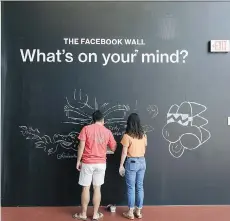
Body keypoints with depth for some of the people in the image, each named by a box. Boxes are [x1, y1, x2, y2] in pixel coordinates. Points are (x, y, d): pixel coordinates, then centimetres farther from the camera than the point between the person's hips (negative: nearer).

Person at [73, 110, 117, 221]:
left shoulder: (86, 128, -6)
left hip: (87, 163, -2)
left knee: (86, 188, 8)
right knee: (97, 188, 10)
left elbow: (81, 146, -9)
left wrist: (78, 161, 0)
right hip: (101, 163, 2)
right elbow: (114, 148, 9)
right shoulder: (108, 132, 1)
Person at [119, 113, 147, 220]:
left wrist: (121, 165, -4)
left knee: (131, 187, 4)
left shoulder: (127, 136, -13)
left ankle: (130, 212, 13)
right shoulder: (143, 135, 3)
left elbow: (124, 152, -11)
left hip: (131, 162, -5)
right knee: (140, 187, 12)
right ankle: (138, 211, 21)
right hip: (142, 162, 5)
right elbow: (144, 150, 11)